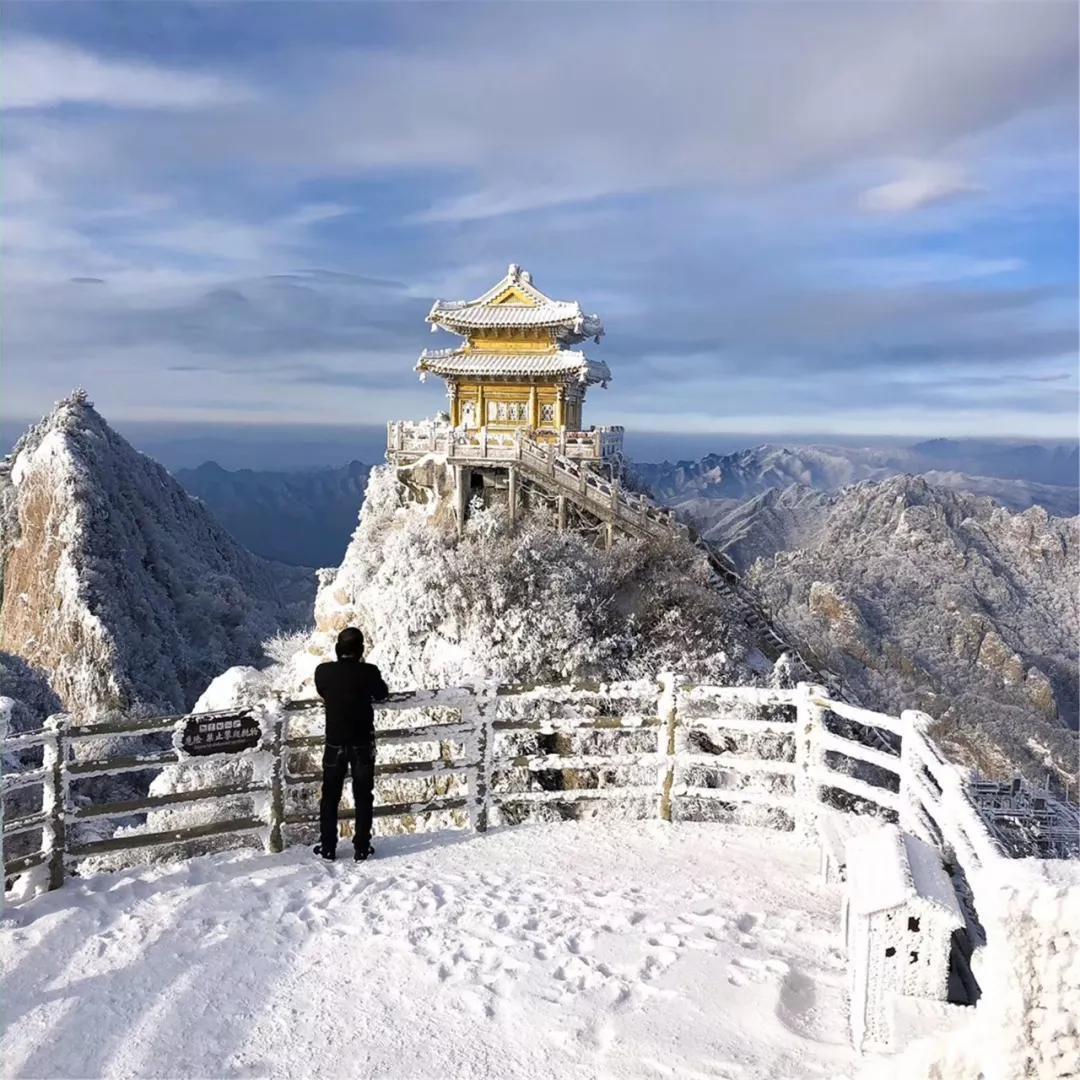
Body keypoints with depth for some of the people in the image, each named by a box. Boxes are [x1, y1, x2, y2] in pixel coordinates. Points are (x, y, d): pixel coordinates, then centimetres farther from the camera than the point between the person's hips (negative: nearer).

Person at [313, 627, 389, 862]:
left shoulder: (323, 672, -10)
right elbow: (382, 694, 4)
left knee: (330, 796, 15)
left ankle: (328, 848, 20)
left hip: (335, 743, 2)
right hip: (362, 743, -1)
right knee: (363, 797, 11)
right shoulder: (368, 672, -16)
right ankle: (361, 848, 14)